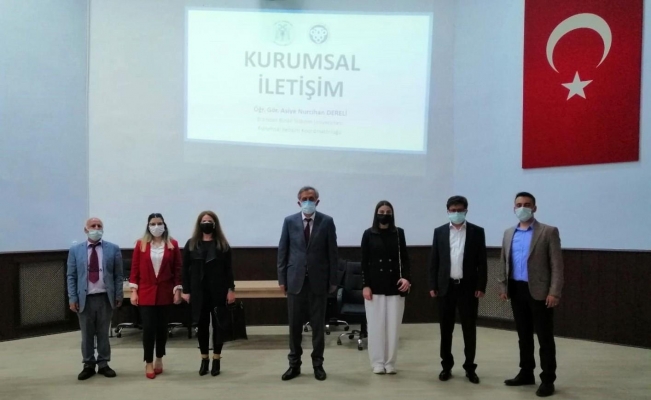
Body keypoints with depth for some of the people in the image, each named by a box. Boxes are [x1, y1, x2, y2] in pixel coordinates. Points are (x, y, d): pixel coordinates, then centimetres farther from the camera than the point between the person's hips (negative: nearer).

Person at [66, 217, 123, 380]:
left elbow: (118, 275, 2)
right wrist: (72, 298, -4)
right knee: (87, 334, 8)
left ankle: (103, 364, 20)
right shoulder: (75, 250, 3)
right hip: (85, 298, 0)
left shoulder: (113, 249, 1)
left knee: (103, 333, 10)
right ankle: (88, 365, 20)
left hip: (105, 297, 0)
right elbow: (71, 276, 2)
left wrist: (119, 296, -2)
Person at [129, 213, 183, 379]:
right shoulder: (141, 244, 0)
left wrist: (177, 290, -1)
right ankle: (148, 363, 8)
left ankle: (159, 359, 26)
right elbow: (135, 269, 1)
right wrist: (134, 291, -3)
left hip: (165, 293, 1)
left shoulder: (173, 244, 0)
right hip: (146, 293, -1)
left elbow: (177, 269, 2)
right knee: (148, 328, -3)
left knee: (162, 327, 10)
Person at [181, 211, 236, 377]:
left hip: (218, 290, -1)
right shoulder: (191, 244, 4)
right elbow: (186, 269, 3)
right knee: (202, 324, 6)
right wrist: (186, 290, -2)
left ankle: (216, 359, 13)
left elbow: (229, 269, 1)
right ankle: (204, 359, 18)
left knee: (218, 323, 4)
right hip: (199, 291, 1)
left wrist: (231, 289, -5)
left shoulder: (223, 245, 3)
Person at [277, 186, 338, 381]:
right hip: (295, 280, 1)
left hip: (318, 280, -1)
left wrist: (333, 280, -2)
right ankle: (294, 364, 17)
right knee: (294, 325, 6)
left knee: (318, 325, 6)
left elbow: (332, 252, 0)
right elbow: (282, 251, 5)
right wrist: (282, 278, 0)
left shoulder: (327, 222, 0)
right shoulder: (289, 221, 3)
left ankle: (318, 364, 17)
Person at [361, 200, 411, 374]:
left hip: (394, 285, 1)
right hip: (375, 285, -1)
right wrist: (365, 285, -6)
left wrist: (406, 277, -13)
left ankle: (390, 363, 13)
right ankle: (377, 363, 12)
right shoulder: (368, 234, 1)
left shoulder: (399, 233, 4)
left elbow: (404, 258, 3)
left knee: (393, 325, 3)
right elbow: (364, 262, 0)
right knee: (376, 325, 2)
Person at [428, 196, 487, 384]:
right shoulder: (439, 232, 5)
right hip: (446, 286, 1)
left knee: (469, 329, 4)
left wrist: (481, 286, -6)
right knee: (446, 328, 7)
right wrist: (433, 286, -1)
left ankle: (470, 367, 14)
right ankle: (446, 366, 18)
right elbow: (434, 261, 5)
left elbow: (482, 262, 0)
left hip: (468, 287, -1)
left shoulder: (477, 232, 1)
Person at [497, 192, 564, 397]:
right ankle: (526, 373, 25)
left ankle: (547, 380, 9)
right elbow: (503, 262, 16)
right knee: (523, 335, 14)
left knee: (545, 337, 1)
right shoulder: (509, 233, 11)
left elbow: (556, 265, -8)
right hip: (517, 291, 5)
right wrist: (503, 287, 8)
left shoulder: (548, 232, -5)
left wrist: (554, 292, -15)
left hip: (539, 291, -5)